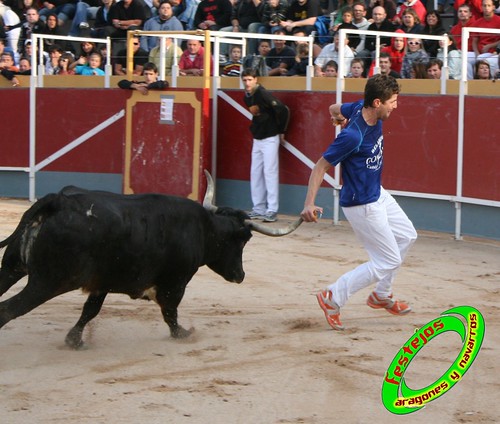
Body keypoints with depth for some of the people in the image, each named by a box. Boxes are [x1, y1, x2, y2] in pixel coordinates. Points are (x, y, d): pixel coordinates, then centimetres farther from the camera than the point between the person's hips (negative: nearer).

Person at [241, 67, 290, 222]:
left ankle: (272, 211, -7)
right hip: (257, 139, 8)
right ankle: (258, 209, 15)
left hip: (270, 139, -8)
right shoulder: (247, 97, 6)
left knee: (270, 172, -8)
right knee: (255, 174, 9)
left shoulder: (263, 95, -19)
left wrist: (281, 131, -12)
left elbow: (283, 110, -21)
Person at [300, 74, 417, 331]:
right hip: (362, 205, -10)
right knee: (388, 261, -1)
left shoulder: (363, 108, -8)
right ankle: (333, 298, 6)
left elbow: (335, 108, 12)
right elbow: (321, 166, -27)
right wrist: (309, 204, -36)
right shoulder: (353, 136, -31)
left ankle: (381, 295, 37)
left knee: (406, 236, 24)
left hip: (377, 194, 10)